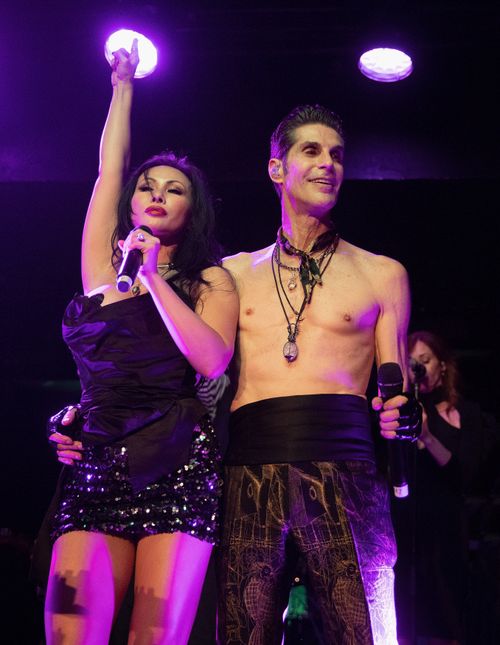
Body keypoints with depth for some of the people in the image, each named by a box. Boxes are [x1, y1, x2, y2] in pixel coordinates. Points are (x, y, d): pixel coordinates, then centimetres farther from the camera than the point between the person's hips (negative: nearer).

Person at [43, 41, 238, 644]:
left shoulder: (210, 279, 8)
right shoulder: (103, 261, 16)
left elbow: (213, 361, -9)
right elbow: (109, 165, 18)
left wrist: (154, 278, -10)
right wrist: (123, 84, 29)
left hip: (177, 465, -2)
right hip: (95, 465, 3)